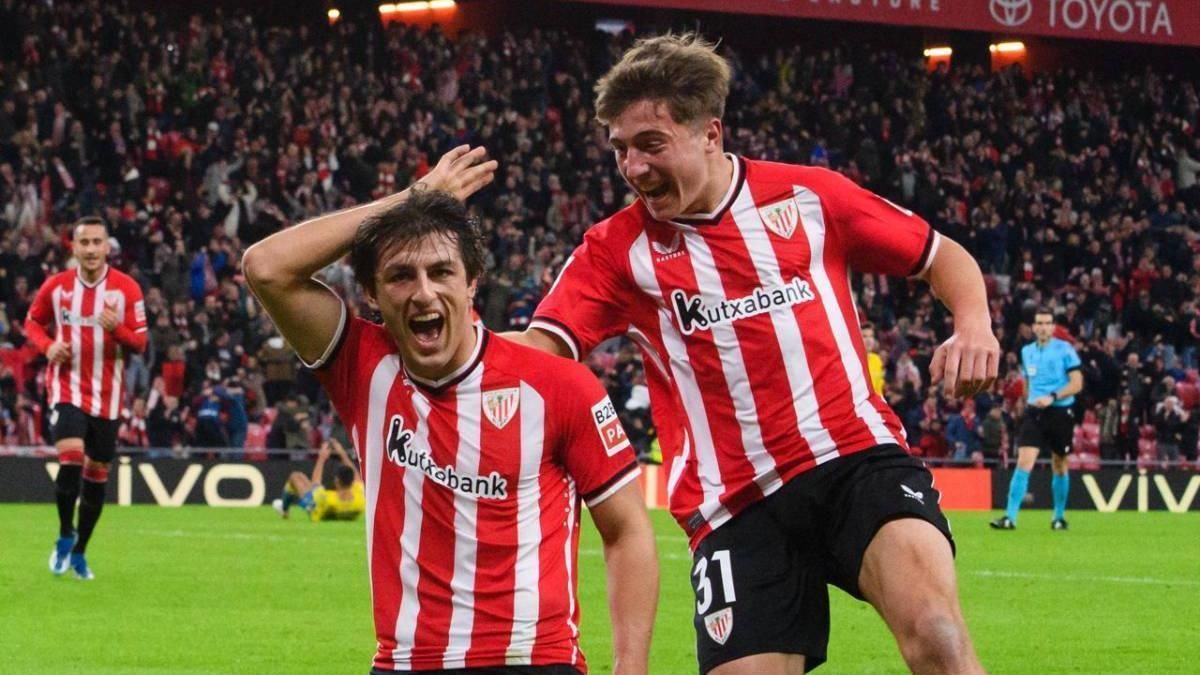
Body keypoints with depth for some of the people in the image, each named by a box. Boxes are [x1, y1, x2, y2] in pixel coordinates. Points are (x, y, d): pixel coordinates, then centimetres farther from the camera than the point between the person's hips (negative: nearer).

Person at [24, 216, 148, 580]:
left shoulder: (126, 288, -5)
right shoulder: (56, 286, -1)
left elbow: (140, 343, -4)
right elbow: (33, 321, 14)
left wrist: (118, 329, -26)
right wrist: (48, 346, -8)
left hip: (107, 393, 1)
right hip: (67, 388, -1)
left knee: (97, 471, 7)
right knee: (70, 458, -21)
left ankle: (79, 552, 21)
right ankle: (65, 536, 0)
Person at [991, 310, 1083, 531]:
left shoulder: (1065, 349, -5)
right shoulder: (1027, 351, 9)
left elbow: (1077, 384, -9)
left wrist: (1052, 397, -20)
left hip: (1060, 412, -3)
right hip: (1034, 413, 3)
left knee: (1059, 466, 10)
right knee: (1024, 462, -12)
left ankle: (1059, 516, 27)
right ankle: (1010, 517, -17)